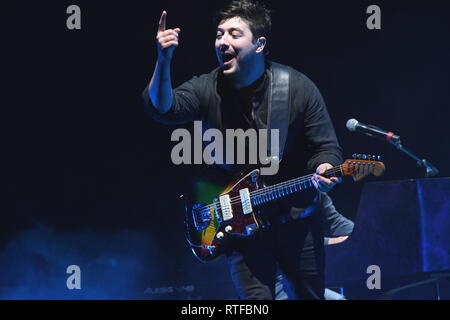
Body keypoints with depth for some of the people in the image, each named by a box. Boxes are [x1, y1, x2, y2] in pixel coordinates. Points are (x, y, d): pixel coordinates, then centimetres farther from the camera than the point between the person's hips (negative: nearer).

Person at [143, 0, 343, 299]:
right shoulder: (207, 89, -9)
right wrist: (163, 62, -46)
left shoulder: (298, 87, -8)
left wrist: (323, 169, -27)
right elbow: (163, 107, -28)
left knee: (311, 295, 12)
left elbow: (326, 147, -4)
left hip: (298, 220, 1)